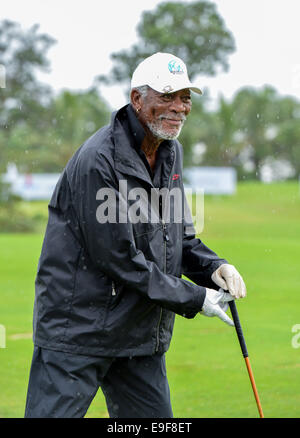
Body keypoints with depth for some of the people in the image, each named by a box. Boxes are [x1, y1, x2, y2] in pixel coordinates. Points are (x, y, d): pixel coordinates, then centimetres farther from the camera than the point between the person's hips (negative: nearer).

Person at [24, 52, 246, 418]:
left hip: (143, 335, 8)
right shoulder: (98, 160, -19)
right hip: (77, 331, -8)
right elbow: (118, 259, -20)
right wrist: (194, 299, -14)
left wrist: (214, 268, -1)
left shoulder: (171, 152, 9)